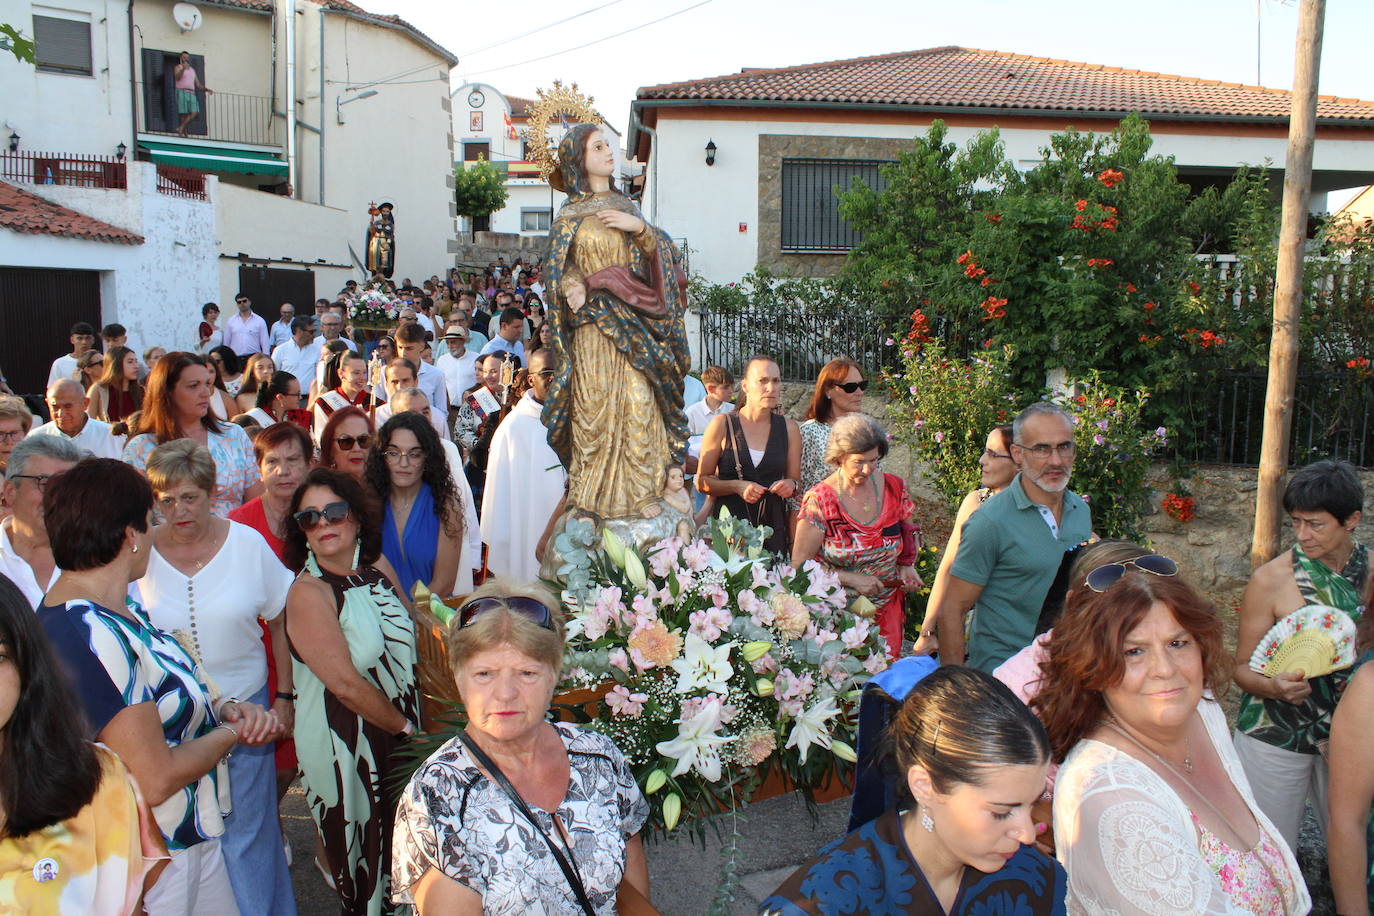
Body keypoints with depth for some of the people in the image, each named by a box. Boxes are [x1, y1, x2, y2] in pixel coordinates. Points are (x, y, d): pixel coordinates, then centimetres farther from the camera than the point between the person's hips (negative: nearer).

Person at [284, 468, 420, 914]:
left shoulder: (377, 567, -2)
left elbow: (408, 636, 9)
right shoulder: (308, 593, -20)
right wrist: (404, 727, -12)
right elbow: (346, 684, -22)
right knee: (360, 857, 12)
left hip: (401, 732, 6)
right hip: (342, 740, -6)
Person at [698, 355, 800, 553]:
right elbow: (702, 481, 0)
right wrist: (737, 487, -14)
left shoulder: (788, 428, 7)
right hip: (728, 524, -2)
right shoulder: (722, 425, -1)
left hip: (773, 526, 2)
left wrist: (790, 485, -5)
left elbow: (795, 481, 17)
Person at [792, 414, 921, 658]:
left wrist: (907, 565, 0)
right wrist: (850, 578, -18)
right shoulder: (819, 500, -12)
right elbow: (800, 565, -9)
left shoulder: (894, 487, 0)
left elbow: (908, 531, 19)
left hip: (887, 609, 4)